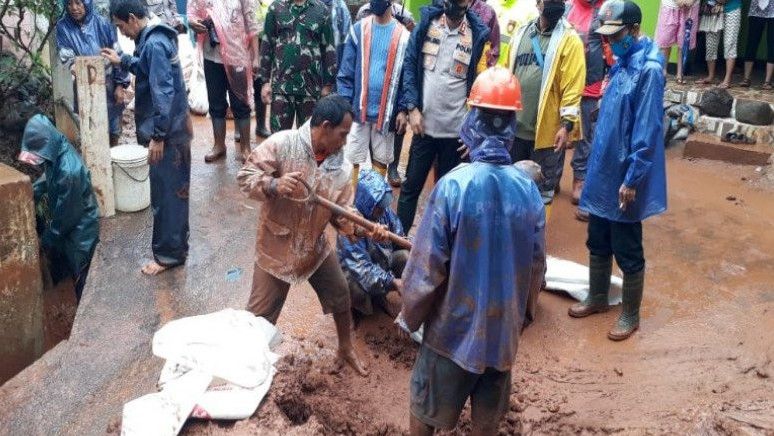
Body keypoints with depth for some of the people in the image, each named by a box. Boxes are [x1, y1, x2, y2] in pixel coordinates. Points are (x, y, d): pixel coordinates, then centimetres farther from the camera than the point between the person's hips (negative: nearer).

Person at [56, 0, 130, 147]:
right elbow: (66, 58, -10)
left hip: (109, 85, 1)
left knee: (113, 130, 11)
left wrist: (120, 85, -6)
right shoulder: (63, 27, -6)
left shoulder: (102, 23, -6)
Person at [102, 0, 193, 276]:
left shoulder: (154, 44, -20)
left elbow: (163, 93, -25)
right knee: (171, 190, 19)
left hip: (168, 132, -10)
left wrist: (158, 136, -25)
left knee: (167, 193, -1)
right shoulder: (152, 39, 11)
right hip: (170, 129, 10)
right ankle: (173, 245, 32)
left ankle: (169, 254, 9)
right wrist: (122, 61, 31)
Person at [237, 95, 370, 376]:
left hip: (315, 246, 5)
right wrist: (273, 185, -39)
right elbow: (245, 176, -19)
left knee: (341, 297, 19)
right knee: (259, 316, 6)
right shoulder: (282, 144, -21)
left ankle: (346, 348, 44)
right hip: (276, 247, -5)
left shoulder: (340, 166, -7)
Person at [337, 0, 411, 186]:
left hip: (386, 112, 0)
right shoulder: (358, 29, 1)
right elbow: (346, 72, 1)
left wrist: (403, 110, -4)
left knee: (380, 161, 11)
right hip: (357, 109, 0)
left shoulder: (403, 35, 0)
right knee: (352, 162, 2)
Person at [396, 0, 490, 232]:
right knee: (411, 185, 9)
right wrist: (412, 108, -7)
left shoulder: (478, 34, -3)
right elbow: (409, 65, 2)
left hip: (456, 128, -1)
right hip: (425, 124, 1)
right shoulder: (426, 23, 1)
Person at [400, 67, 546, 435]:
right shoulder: (529, 189, -11)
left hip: (454, 323, -3)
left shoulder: (453, 186, -23)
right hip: (504, 325, 4)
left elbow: (426, 266, -17)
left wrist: (411, 314, 1)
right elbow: (537, 266, 0)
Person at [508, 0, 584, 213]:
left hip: (547, 130, -4)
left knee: (542, 191, 8)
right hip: (515, 126, 5)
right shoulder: (521, 34, 9)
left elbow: (573, 86, -12)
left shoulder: (569, 39, -5)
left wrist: (567, 124, -18)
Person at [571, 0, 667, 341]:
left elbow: (647, 131, -21)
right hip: (603, 173, 8)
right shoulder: (622, 64, 9)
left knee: (628, 252, 6)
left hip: (623, 179, -8)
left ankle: (630, 315, 21)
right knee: (598, 243, 19)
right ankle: (597, 298, 36)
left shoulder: (649, 69, -18)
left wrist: (632, 179, -21)